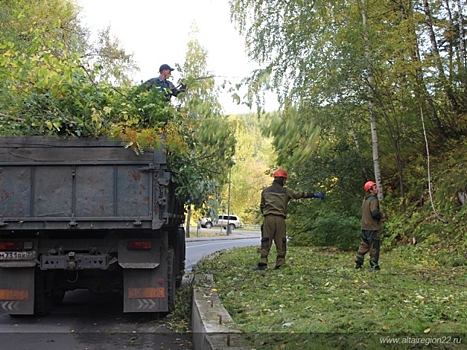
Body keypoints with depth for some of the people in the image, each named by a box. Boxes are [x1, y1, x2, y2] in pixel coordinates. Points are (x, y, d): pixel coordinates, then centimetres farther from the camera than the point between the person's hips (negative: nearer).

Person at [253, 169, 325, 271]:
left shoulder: (265, 191, 13)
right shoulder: (285, 191, 6)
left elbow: (262, 206, 16)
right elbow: (300, 194, 8)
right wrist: (315, 195, 14)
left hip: (268, 218, 1)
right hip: (280, 219, -1)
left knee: (266, 241, -1)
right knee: (280, 242, 6)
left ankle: (263, 263, -10)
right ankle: (280, 263, 4)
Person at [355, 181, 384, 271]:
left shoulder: (365, 199, 12)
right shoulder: (373, 200, -17)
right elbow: (375, 213, -26)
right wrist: (381, 215, -6)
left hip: (365, 227, 9)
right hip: (373, 227, -9)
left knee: (364, 244, 14)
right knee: (374, 246, 0)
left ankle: (358, 263, 15)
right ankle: (374, 265, 3)